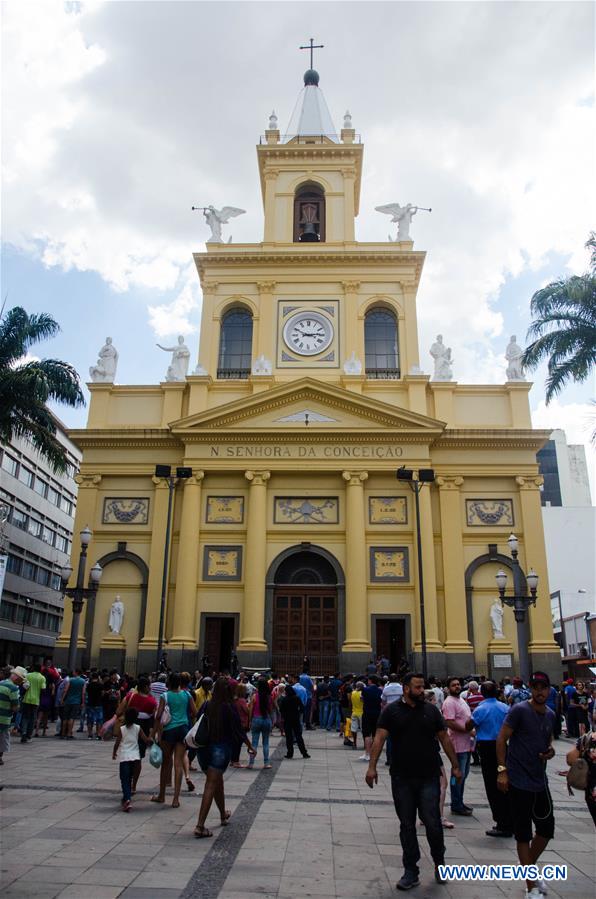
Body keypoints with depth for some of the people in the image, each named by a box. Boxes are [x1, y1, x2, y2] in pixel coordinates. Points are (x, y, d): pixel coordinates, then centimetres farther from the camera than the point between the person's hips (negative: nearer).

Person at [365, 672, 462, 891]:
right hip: (401, 778, 0)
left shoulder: (431, 710, 3)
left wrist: (455, 766, 7)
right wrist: (372, 766, -17)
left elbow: (445, 738, 8)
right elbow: (379, 738, -8)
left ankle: (439, 862, 28)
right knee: (407, 825, 9)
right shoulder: (391, 711, -3)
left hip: (429, 777, 0)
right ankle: (411, 871, 22)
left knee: (432, 823, 1)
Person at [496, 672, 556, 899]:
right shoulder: (519, 710, -15)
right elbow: (501, 739, -14)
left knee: (546, 829, 16)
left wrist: (551, 750, -1)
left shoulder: (550, 715, 7)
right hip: (519, 782, -7)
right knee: (524, 835, 3)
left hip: (540, 780, 7)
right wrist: (502, 770, -19)